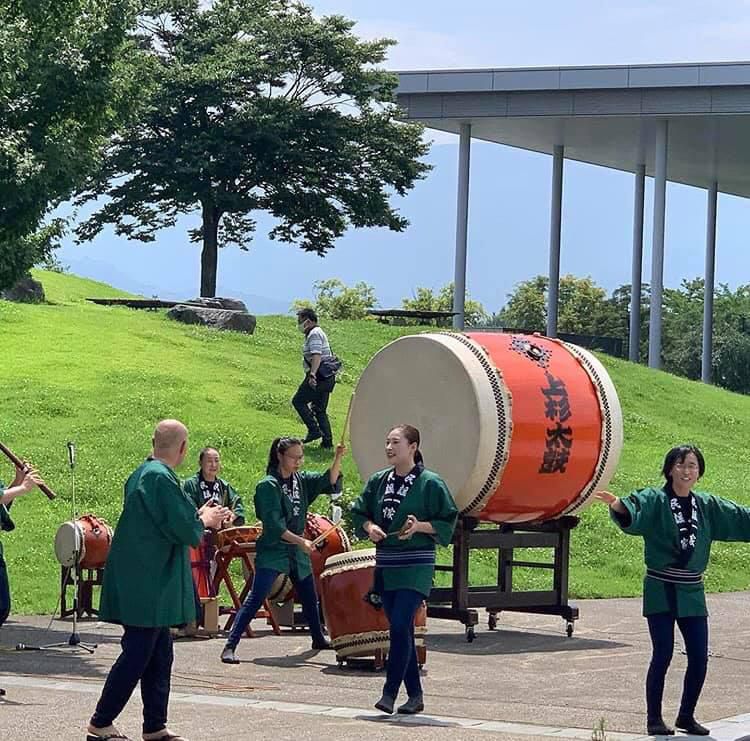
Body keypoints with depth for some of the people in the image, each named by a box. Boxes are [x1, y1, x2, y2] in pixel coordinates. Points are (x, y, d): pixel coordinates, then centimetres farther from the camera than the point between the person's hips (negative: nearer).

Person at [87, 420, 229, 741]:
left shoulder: (141, 473, 12)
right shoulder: (162, 479, -19)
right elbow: (186, 531, -20)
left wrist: (198, 517, 14)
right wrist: (204, 521, 0)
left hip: (140, 582, 10)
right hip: (148, 585, -10)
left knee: (159, 653, 14)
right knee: (137, 654, -4)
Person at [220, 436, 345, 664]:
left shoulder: (301, 480, 6)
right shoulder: (268, 486, -13)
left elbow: (329, 482, -4)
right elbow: (274, 525, -20)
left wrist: (338, 459, -19)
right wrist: (300, 541, -27)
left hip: (298, 552, 7)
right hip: (272, 552, -7)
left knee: (310, 598, 20)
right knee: (255, 600, -15)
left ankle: (318, 639, 41)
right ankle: (230, 647, -18)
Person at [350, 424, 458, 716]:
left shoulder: (430, 483, -6)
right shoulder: (378, 481, 9)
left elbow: (448, 522, -4)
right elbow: (359, 513, 18)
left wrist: (420, 526, -18)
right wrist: (370, 527, -2)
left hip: (416, 566, -6)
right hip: (386, 564, 6)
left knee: (400, 626, -15)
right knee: (400, 630, 9)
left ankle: (389, 694, -13)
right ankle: (415, 695, 17)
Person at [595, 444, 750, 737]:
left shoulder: (707, 506, 8)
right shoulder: (655, 500, -8)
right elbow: (635, 511, -29)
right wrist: (618, 505, -51)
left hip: (692, 592, 5)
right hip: (660, 591, -5)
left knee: (699, 658, 4)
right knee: (663, 654, -6)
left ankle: (686, 716, 21)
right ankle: (654, 718, 7)